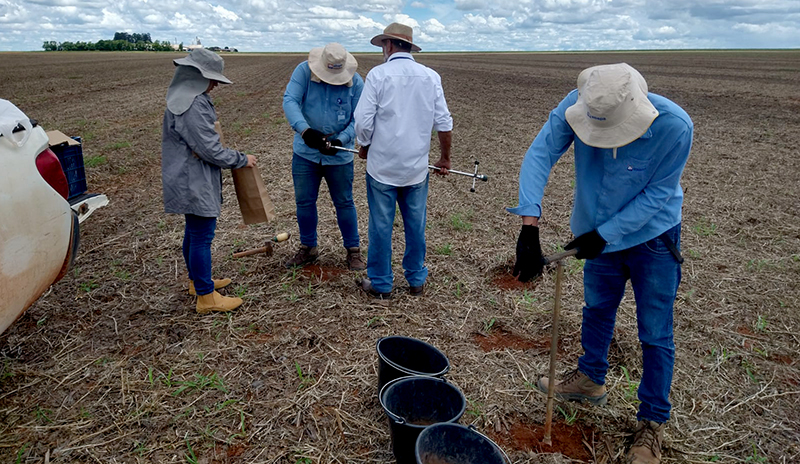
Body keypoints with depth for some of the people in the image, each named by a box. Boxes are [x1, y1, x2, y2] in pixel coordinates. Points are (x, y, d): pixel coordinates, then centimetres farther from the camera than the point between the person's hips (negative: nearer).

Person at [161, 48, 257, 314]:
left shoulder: (183, 98, 12)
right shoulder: (192, 106, -23)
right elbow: (210, 149, -22)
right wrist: (241, 160, -10)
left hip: (189, 180, 11)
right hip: (195, 184, -11)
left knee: (194, 232, 21)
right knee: (202, 236, -4)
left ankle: (197, 280, 37)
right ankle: (206, 297, 6)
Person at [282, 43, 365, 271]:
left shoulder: (356, 82, -8)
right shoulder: (304, 71, -9)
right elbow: (289, 100, -19)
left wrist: (340, 140, -24)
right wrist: (305, 130, -36)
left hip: (339, 155, -1)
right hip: (305, 152, 1)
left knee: (344, 203, 8)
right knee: (304, 202, 11)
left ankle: (353, 250, 24)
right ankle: (308, 248, 29)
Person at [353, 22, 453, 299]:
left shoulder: (378, 74, -8)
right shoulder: (431, 77, 2)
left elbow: (363, 122, -12)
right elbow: (444, 123, 0)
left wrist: (365, 148, 8)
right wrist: (445, 158, 13)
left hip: (382, 166, -3)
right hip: (417, 168, 3)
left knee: (381, 226, 8)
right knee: (415, 225, 14)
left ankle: (380, 284, 21)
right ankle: (416, 281, 27)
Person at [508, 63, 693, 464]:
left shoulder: (674, 127, -31)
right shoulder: (577, 105, -24)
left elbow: (657, 193, -22)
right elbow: (539, 155, -29)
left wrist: (604, 235, -24)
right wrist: (529, 227, -38)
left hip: (651, 236, -3)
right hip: (599, 233, 4)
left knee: (655, 335, 4)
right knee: (596, 310, 22)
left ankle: (651, 423, 23)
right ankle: (590, 379, 46)